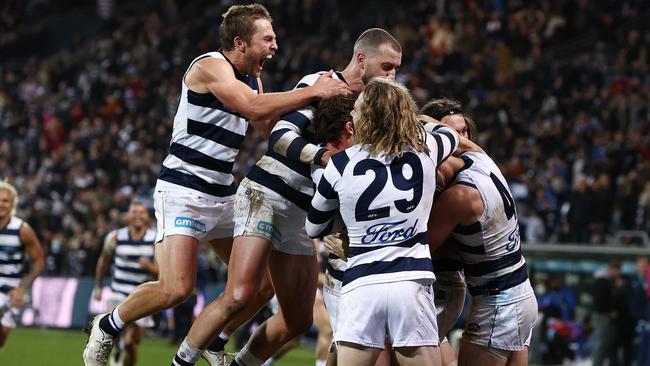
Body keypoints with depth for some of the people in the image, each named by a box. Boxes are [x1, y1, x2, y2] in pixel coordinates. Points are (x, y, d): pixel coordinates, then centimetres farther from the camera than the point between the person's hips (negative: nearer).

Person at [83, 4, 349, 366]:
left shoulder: (253, 80, 13)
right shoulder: (210, 67, -14)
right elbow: (255, 108, -28)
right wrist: (312, 93, -25)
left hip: (223, 196, 9)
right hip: (183, 190, -9)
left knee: (266, 282, 5)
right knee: (177, 288, -19)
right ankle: (107, 327, 4)